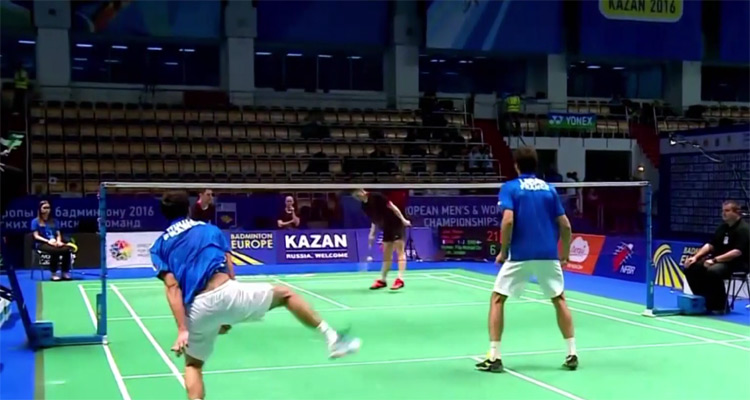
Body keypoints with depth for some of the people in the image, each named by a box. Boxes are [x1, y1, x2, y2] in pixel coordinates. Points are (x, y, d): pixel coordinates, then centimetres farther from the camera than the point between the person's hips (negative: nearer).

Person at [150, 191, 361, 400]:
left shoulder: (159, 246, 16)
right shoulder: (210, 229, 20)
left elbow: (173, 286, 0)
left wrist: (182, 329, -7)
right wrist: (227, 316, 27)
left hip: (197, 310, 1)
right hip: (225, 292, -1)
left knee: (193, 365, 25)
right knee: (285, 294, 23)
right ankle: (331, 338, 17)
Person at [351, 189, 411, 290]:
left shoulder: (376, 197, -15)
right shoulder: (365, 206, 7)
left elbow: (392, 206, -16)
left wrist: (403, 219, -18)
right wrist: (372, 234, 9)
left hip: (396, 225, -8)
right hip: (387, 229, 8)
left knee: (400, 251, -11)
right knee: (387, 255, 13)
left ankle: (400, 279, -18)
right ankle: (382, 280, 19)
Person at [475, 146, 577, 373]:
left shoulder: (510, 188, 0)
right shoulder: (549, 189, 11)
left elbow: (508, 221, -15)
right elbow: (565, 225, 9)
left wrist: (503, 251, -3)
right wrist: (565, 253, 22)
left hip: (520, 255, -3)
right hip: (548, 254, 3)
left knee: (497, 299, 9)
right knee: (559, 300, 19)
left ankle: (494, 357, 4)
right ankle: (572, 354, 16)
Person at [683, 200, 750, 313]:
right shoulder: (723, 227, 13)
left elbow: (737, 252, -23)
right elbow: (710, 245, 14)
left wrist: (715, 260, -30)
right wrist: (695, 257, -2)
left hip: (737, 263, -8)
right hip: (719, 260, 9)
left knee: (713, 271, -36)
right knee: (690, 268, -7)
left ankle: (720, 305, -18)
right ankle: (704, 300, -1)